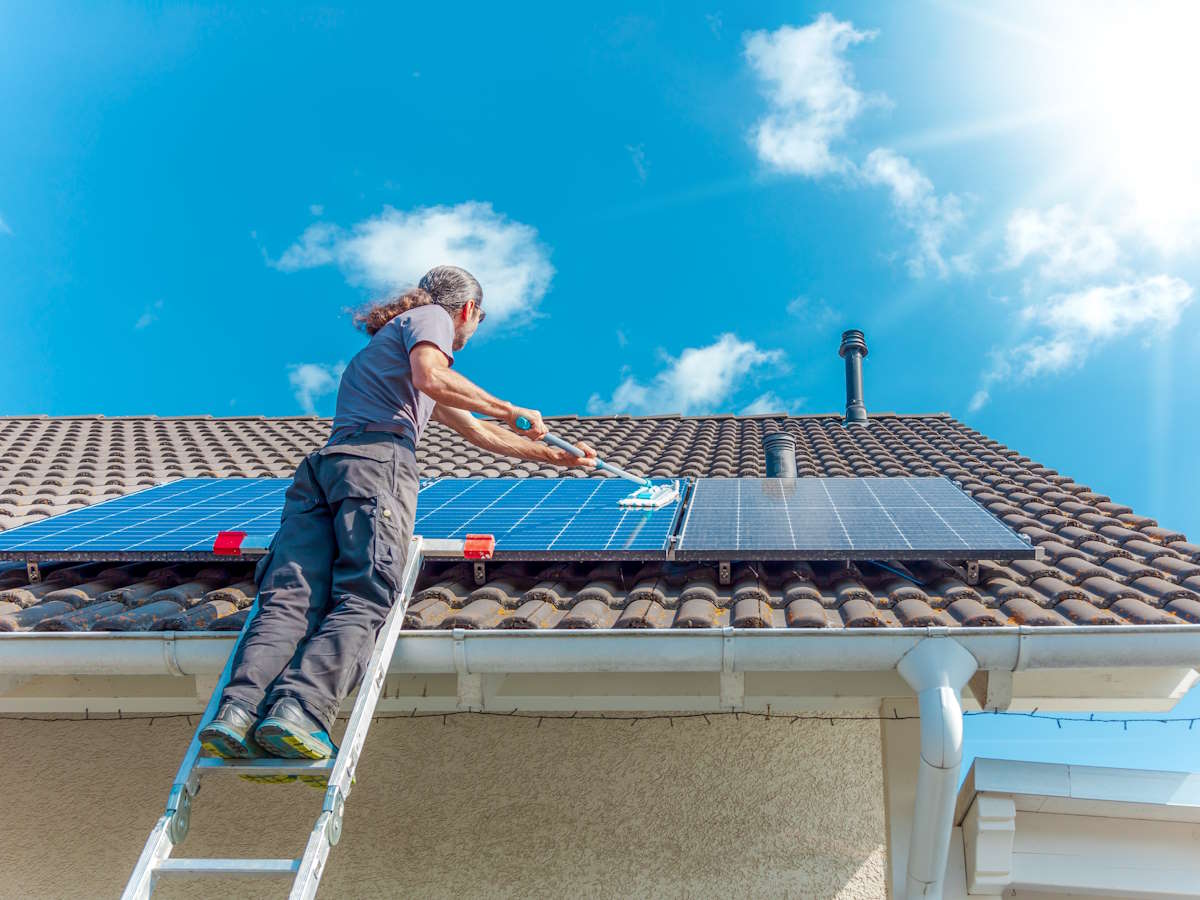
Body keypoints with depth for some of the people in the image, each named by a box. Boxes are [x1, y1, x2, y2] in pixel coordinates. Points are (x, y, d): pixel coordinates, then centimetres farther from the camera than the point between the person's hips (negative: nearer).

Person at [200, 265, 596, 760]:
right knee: (362, 602, -20)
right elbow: (431, 377, -8)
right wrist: (510, 411, 3)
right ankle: (298, 709, -40)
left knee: (289, 600, -13)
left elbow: (478, 432, 49)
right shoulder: (431, 317, 19)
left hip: (321, 462, 8)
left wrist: (554, 455, 53)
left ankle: (238, 708, -33)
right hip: (377, 459, -8)